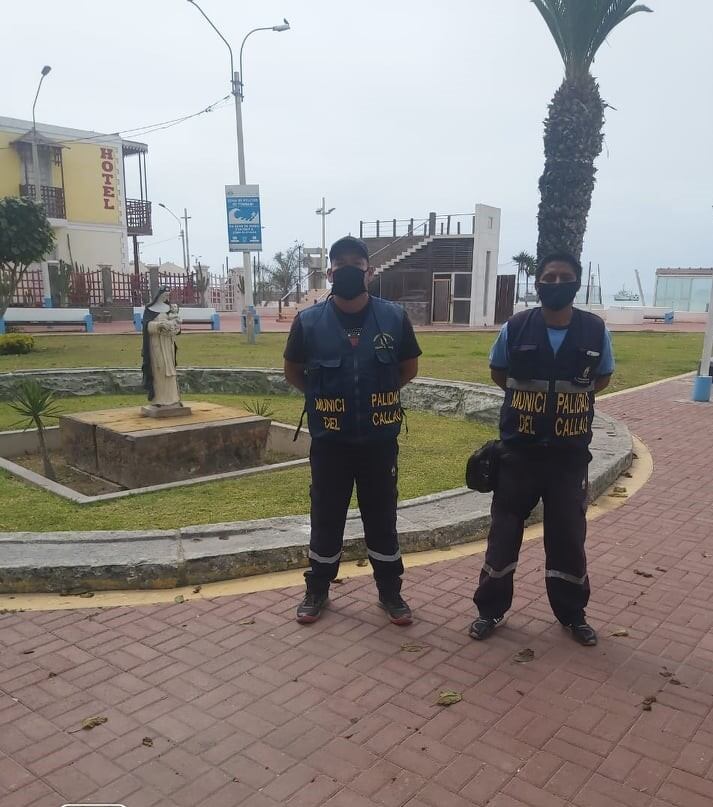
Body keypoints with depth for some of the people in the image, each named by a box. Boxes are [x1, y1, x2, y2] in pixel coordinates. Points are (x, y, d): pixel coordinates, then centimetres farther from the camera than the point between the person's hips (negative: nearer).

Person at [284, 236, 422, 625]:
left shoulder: (394, 317, -5)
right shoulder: (309, 321, -6)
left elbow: (409, 368, 9)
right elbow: (293, 372, 8)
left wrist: (378, 394, 5)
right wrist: (324, 397, 4)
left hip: (379, 439, 0)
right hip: (329, 441, 0)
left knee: (382, 517, 12)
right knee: (325, 517, 12)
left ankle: (390, 592, 29)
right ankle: (317, 590, 30)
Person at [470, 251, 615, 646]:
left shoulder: (596, 331, -5)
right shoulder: (515, 328, -7)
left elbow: (602, 377, 12)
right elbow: (498, 372, 10)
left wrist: (571, 396, 1)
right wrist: (532, 395, 2)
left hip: (569, 454, 1)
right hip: (519, 451, 0)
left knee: (568, 535, 11)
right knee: (504, 531, 8)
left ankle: (572, 613, 31)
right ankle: (491, 608, 24)